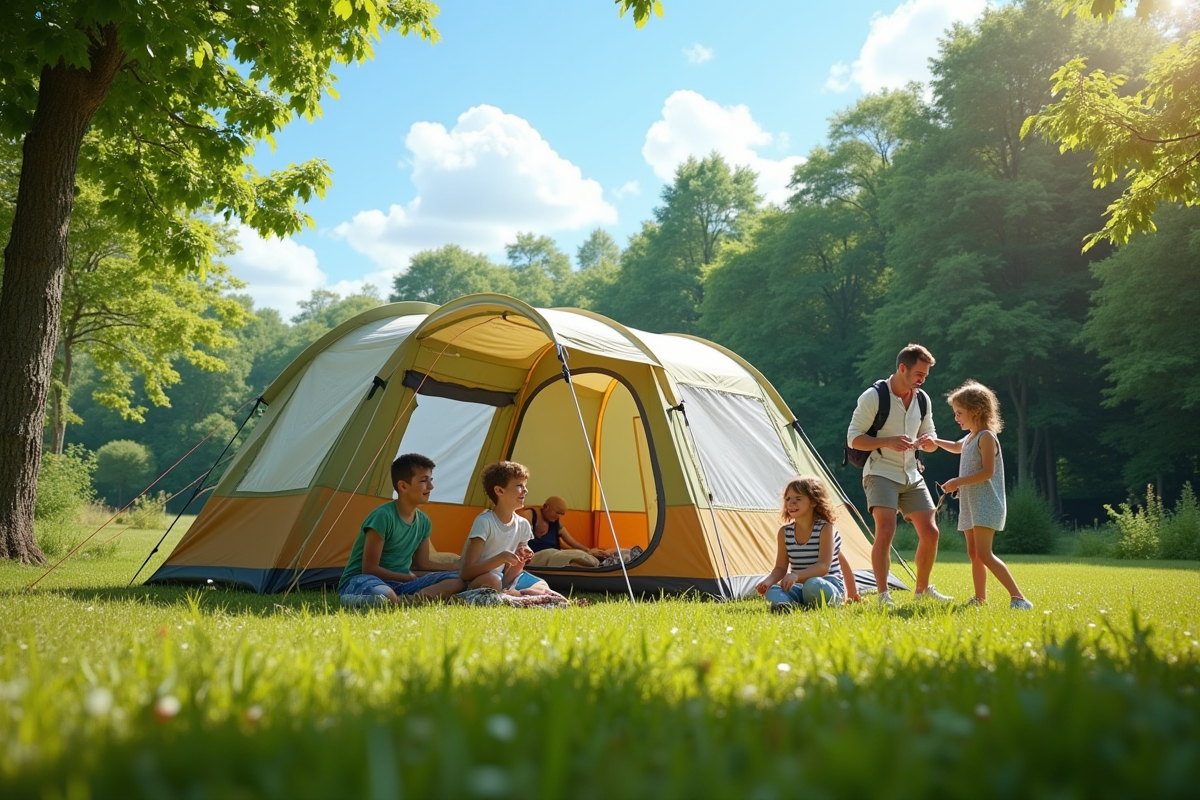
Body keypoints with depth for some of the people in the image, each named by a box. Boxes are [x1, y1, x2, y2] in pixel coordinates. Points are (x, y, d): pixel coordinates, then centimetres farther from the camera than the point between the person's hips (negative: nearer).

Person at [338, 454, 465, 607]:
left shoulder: (423, 522, 8)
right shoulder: (383, 516, -16)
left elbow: (423, 564, 17)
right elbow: (369, 568, -15)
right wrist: (409, 577, -10)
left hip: (398, 584, 8)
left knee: (458, 580, -15)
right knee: (383, 595, -47)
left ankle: (403, 601, -29)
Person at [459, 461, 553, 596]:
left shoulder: (522, 524, 1)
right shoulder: (484, 522, -18)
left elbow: (507, 578, 4)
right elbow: (465, 573, -23)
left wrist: (521, 560, -15)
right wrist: (501, 558, -33)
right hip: (473, 584, -7)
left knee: (542, 587, -7)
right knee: (492, 581, -38)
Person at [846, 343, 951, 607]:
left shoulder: (922, 400, 8)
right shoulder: (874, 397, -11)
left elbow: (930, 441, 18)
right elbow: (853, 439, -11)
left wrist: (930, 441, -8)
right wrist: (889, 442, -25)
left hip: (911, 476, 7)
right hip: (881, 474, -6)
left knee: (930, 532, 6)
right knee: (885, 531, -21)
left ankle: (922, 588, 26)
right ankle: (883, 595, -15)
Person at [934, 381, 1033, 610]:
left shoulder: (986, 437, -12)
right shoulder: (969, 438, 16)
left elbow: (987, 471, -20)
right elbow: (956, 447, 40)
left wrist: (958, 482, -20)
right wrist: (934, 441, 26)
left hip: (985, 504, -10)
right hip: (970, 505, 10)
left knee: (984, 554, -17)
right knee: (974, 553, 10)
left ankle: (1019, 598, -19)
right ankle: (980, 599, 16)